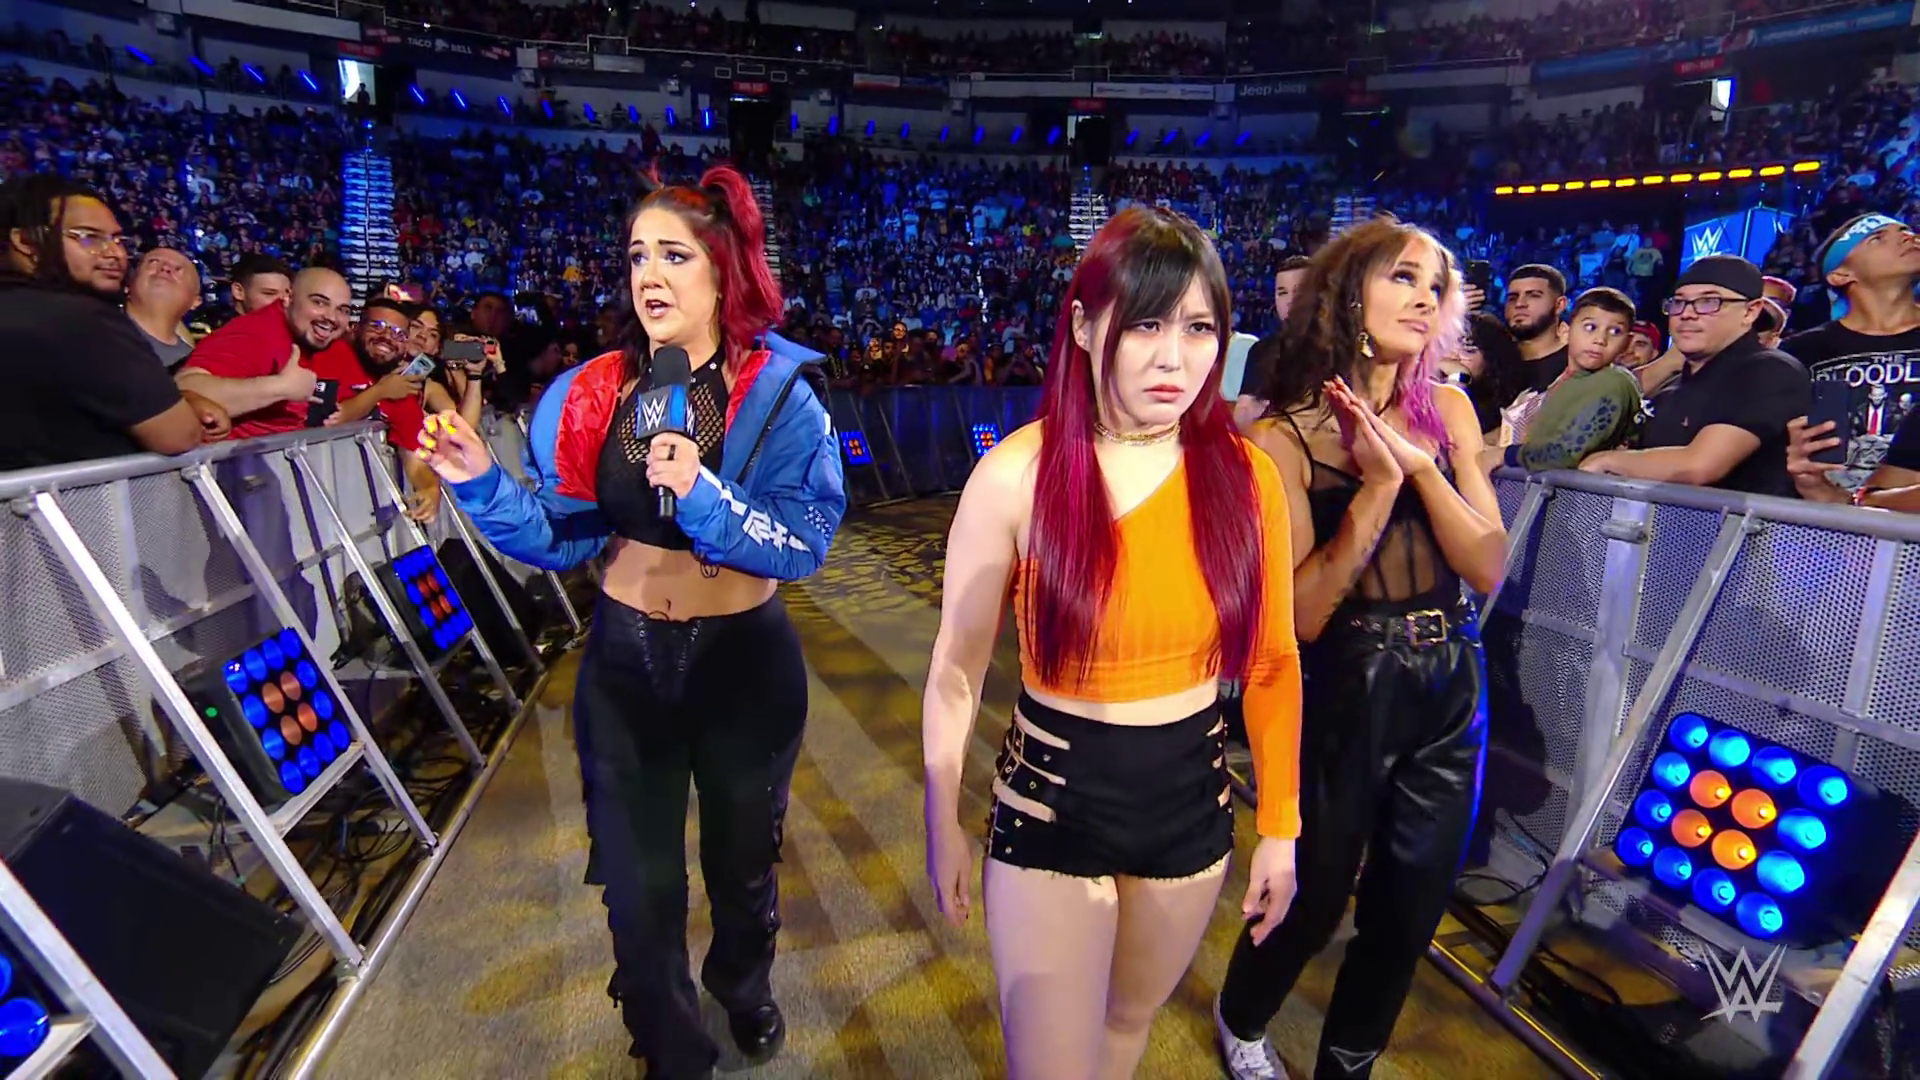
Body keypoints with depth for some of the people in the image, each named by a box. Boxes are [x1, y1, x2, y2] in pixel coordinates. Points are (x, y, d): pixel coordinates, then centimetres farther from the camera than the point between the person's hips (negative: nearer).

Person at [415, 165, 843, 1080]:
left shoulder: (779, 398, -13)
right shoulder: (588, 397, -5)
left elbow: (804, 544, -21)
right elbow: (563, 539, -2)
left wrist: (702, 495, -34)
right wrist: (481, 484, -17)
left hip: (745, 662, -1)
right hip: (624, 665, 2)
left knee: (742, 859, 22)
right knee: (639, 881, 15)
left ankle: (744, 987, 58)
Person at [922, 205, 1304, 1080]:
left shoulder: (1246, 475, -8)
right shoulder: (1017, 474, -17)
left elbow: (1272, 663, 1)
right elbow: (957, 667, -9)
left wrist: (1280, 825, 6)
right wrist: (943, 825, -1)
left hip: (1192, 801, 4)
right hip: (1051, 803, -3)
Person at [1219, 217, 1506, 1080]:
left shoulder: (1448, 410, 1)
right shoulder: (1285, 434, -15)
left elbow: (1490, 568, -5)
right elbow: (1300, 614, -19)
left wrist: (1420, 464, -18)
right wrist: (1376, 486, -24)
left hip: (1450, 688, 5)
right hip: (1345, 694, -5)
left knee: (1411, 905, 18)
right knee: (1313, 895, 13)